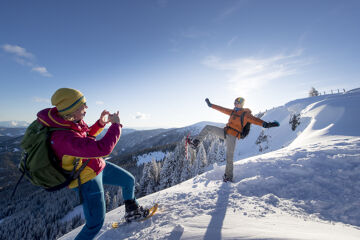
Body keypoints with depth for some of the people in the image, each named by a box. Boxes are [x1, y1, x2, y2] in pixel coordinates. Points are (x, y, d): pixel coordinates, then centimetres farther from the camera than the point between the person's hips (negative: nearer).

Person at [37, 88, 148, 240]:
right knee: (95, 224, 0)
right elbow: (103, 148, -44)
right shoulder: (64, 138, -37)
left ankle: (132, 212, 45)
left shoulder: (74, 120, -9)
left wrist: (101, 123, -5)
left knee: (129, 180, 19)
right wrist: (116, 124, -30)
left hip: (98, 166, 9)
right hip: (87, 179, -9)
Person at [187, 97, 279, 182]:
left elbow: (254, 120, -19)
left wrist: (265, 124, -38)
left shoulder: (245, 114, -4)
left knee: (229, 156, -7)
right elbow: (221, 109, 23)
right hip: (225, 132, 7)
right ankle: (195, 143, 5)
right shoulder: (233, 111, 16)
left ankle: (228, 176, 8)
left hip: (232, 136, -7)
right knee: (207, 128, 2)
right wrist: (211, 105, 26)